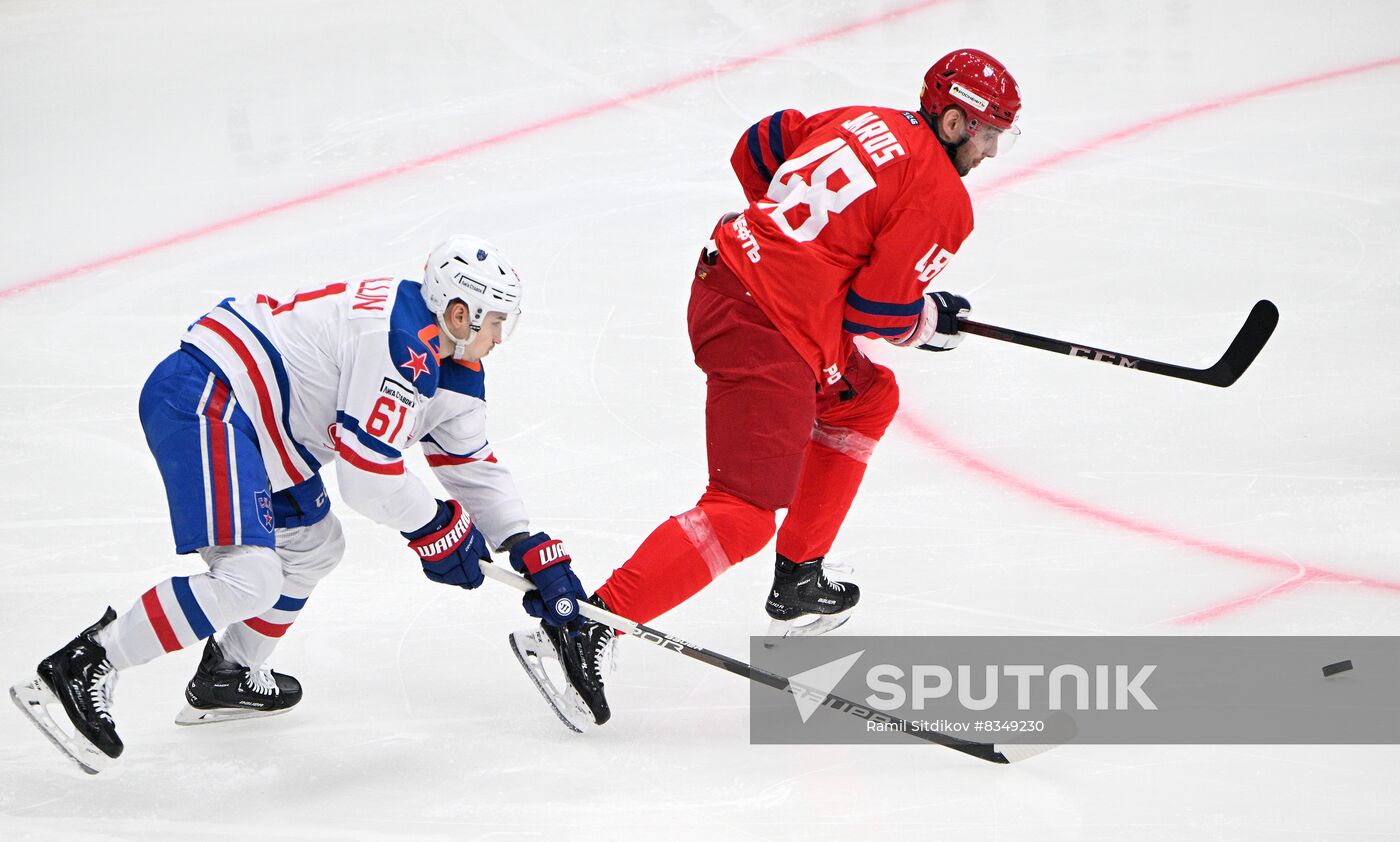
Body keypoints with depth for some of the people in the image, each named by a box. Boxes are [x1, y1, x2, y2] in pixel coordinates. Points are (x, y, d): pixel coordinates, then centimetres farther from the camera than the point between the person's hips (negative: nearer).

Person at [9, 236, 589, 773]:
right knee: (249, 577, -23)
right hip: (204, 402, -12)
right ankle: (80, 670, -22)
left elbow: (472, 464, 23)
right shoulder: (403, 345, -18)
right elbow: (366, 475, -19)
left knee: (314, 548, 25)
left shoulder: (450, 362, 14)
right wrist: (440, 530, -3)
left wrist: (539, 557, 18)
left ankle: (228, 676, 38)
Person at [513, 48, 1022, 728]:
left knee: (867, 398, 30)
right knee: (744, 514, -13)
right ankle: (587, 629, -23)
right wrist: (930, 322, 11)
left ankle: (798, 584, 34)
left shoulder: (860, 122, 16)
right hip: (766, 334, -10)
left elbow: (758, 149, 26)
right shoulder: (941, 199, -7)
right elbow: (879, 309, -10)